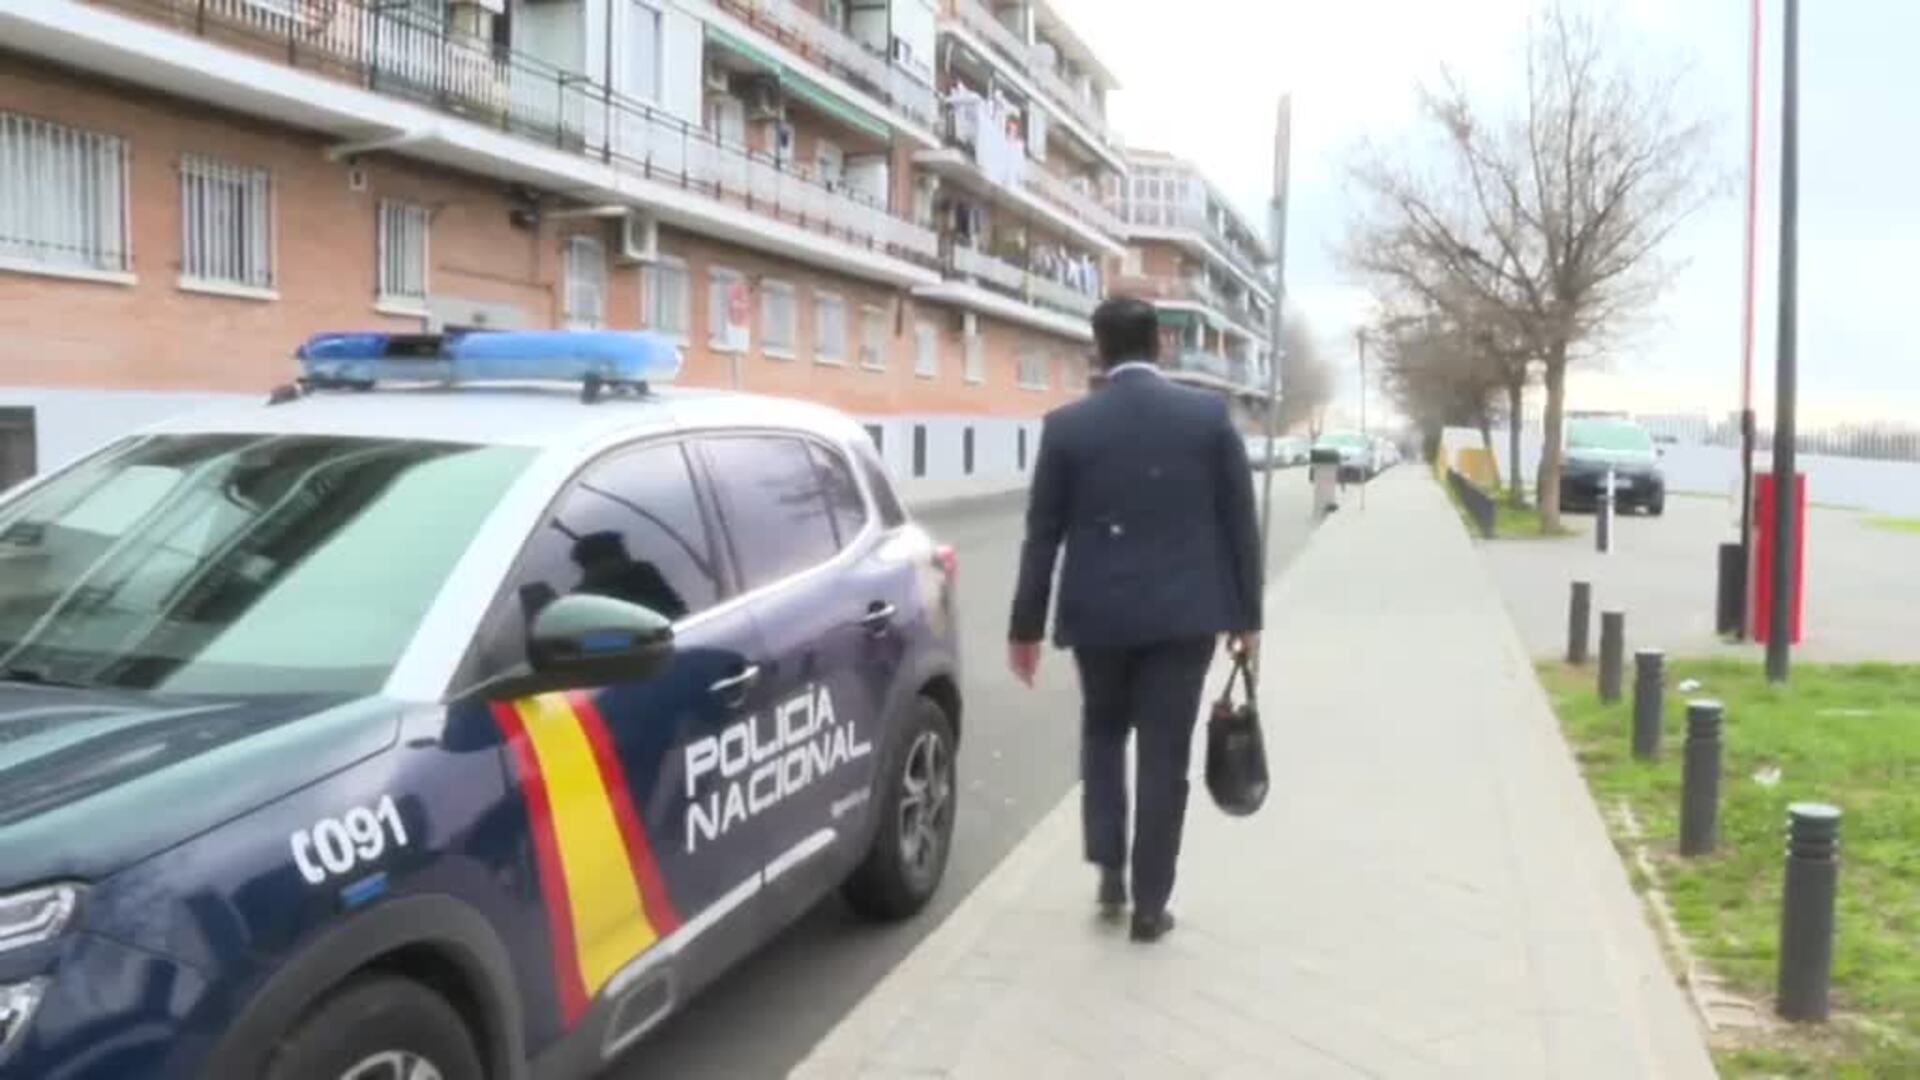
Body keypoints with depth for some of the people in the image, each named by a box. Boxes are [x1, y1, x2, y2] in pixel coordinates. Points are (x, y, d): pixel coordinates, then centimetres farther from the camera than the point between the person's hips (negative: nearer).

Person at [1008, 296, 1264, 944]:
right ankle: (1149, 904, 13)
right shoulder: (1209, 415, -2)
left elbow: (1042, 535, -1)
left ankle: (1109, 869, 18)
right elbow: (1239, 524, 1)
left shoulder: (1067, 426, -3)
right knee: (1164, 755, 7)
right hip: (1183, 612, 0)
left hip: (1098, 613, 0)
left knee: (1102, 734, 22)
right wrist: (1246, 615, 9)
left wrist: (1026, 625, 7)